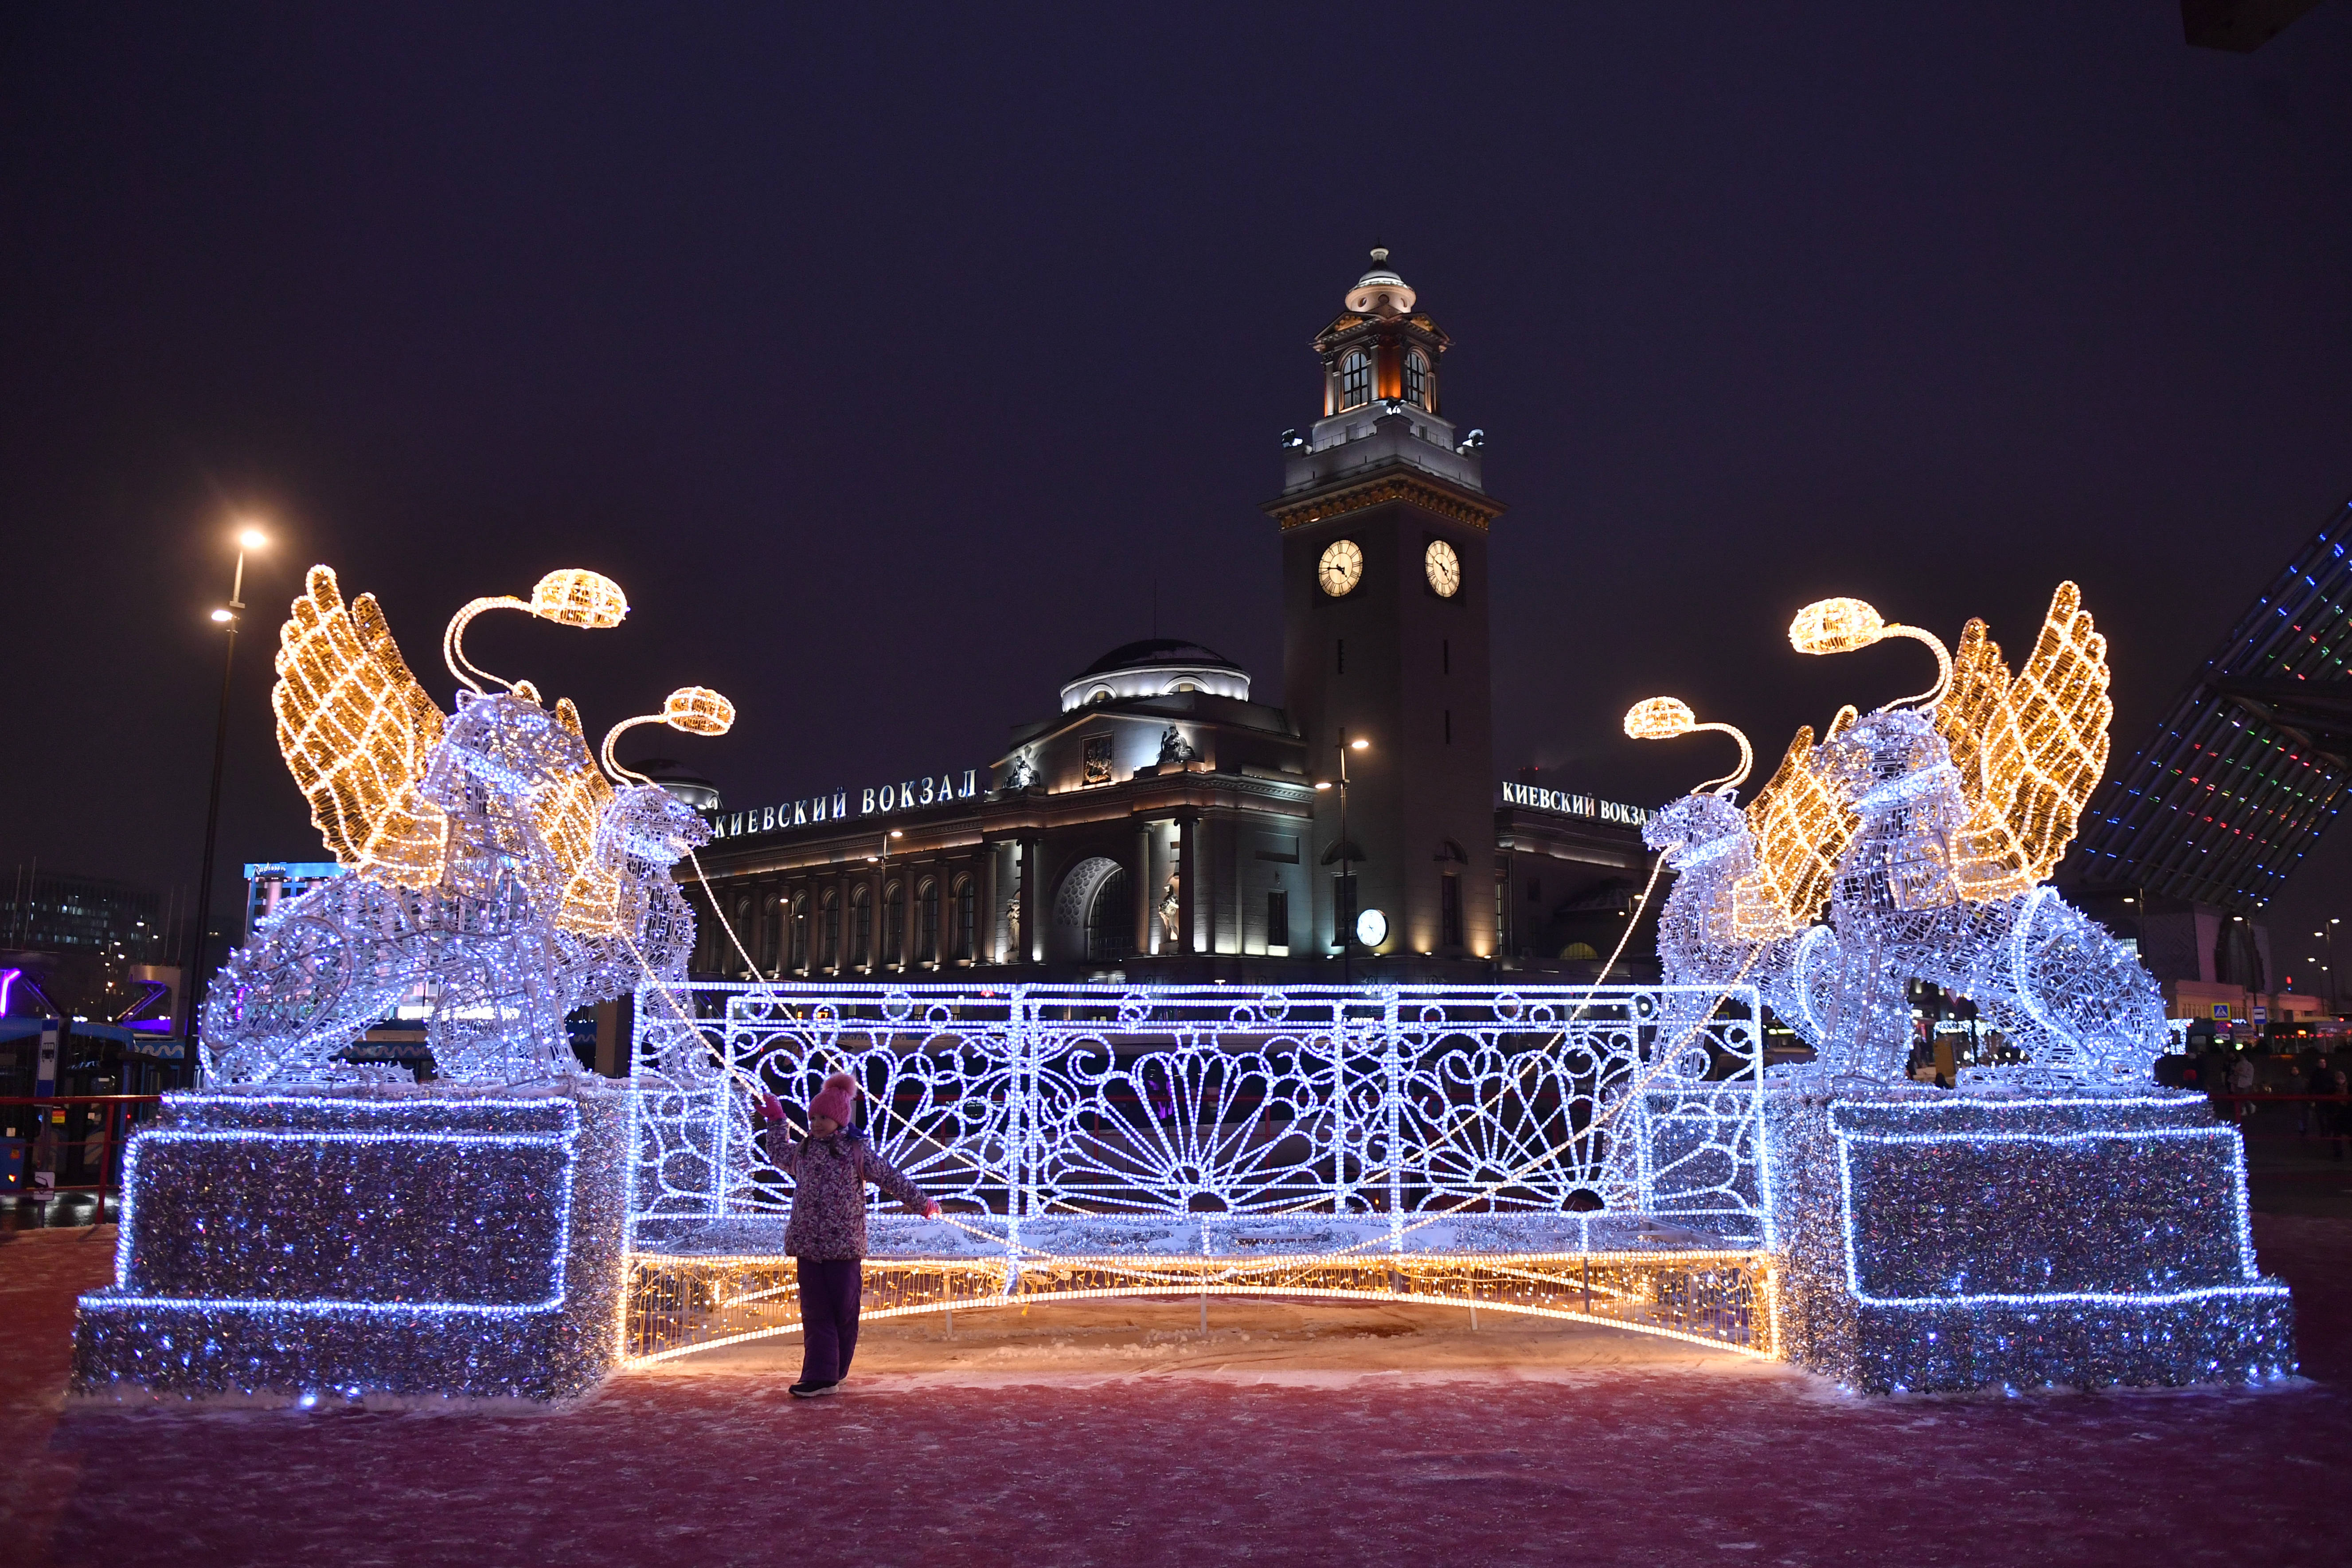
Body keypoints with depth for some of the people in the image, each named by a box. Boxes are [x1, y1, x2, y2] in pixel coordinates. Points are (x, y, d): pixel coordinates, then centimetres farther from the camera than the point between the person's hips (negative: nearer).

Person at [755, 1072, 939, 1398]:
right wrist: (776, 1121, 38)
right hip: (807, 1246, 4)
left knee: (844, 1311, 3)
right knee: (815, 1312, 2)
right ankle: (820, 1376, 2)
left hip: (845, 1246, -4)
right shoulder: (802, 1151, 13)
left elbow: (891, 1178, 2)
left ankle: (834, 1371, 15)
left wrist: (921, 1204, 4)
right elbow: (778, 1155, 37)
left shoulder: (857, 1150, -1)